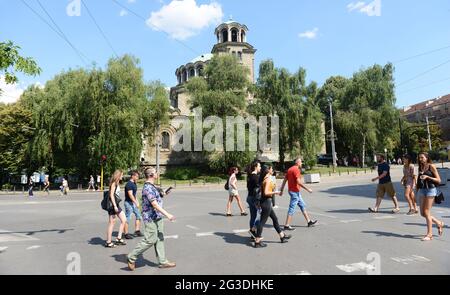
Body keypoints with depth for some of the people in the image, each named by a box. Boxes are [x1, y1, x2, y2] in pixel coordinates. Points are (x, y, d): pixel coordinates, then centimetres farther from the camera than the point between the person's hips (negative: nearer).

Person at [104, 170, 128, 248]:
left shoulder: (117, 183, 14)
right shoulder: (113, 183, -12)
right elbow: (111, 195, -18)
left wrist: (116, 206, 15)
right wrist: (114, 206, -22)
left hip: (117, 205, 9)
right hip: (113, 205, -9)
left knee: (124, 220, 9)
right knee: (112, 223, -1)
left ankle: (119, 238, 15)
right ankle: (108, 242, 9)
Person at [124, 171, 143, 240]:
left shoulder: (134, 184, 12)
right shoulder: (129, 184, -17)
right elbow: (130, 195, -23)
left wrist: (137, 202, 17)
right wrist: (136, 203, -23)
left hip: (133, 203, 10)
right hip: (129, 203, -10)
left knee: (139, 216, 11)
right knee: (127, 218, -1)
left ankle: (137, 231, 18)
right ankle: (126, 234, 7)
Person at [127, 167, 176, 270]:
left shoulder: (152, 186, 12)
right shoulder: (148, 188, -19)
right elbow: (154, 204, -25)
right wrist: (167, 214, -25)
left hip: (157, 218, 10)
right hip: (151, 218, -10)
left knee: (159, 239, 12)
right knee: (149, 240, -3)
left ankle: (163, 261, 19)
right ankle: (132, 257, 13)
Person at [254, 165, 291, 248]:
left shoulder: (264, 179, 11)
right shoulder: (268, 179, -17)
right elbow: (266, 193, -23)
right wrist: (275, 192, -12)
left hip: (266, 201, 10)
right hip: (266, 201, -10)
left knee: (275, 218, 19)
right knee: (263, 221, -3)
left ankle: (282, 236, 32)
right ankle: (257, 241, 4)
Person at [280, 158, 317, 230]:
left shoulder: (290, 169, 12)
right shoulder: (296, 169, -16)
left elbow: (284, 180, 12)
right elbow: (298, 182, -24)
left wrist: (282, 190, 15)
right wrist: (307, 189, -19)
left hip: (294, 191, 10)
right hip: (295, 191, -10)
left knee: (303, 205, 18)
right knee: (292, 208, -6)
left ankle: (309, 221, 26)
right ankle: (287, 225, -2)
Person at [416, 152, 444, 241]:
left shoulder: (431, 166, -6)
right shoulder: (421, 167, 11)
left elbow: (438, 180, -8)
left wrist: (427, 177, -19)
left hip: (431, 189, -7)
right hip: (423, 190, 7)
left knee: (426, 212, -5)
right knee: (422, 213, 8)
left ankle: (429, 234, 5)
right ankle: (439, 224, 30)